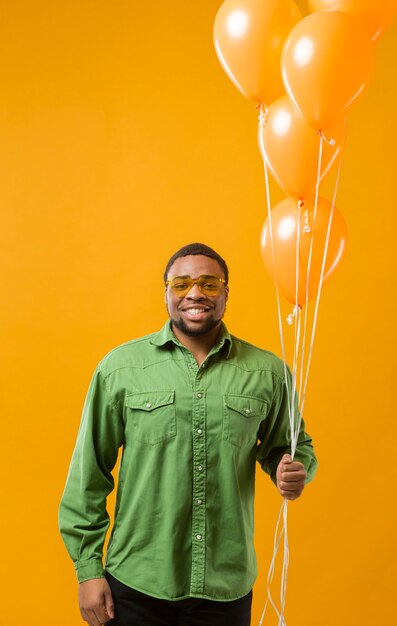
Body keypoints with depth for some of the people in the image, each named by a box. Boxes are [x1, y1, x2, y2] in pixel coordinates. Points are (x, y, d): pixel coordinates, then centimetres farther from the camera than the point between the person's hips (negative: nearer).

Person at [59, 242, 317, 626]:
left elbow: (291, 446, 13)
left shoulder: (266, 371, -1)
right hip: (135, 584, -1)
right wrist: (88, 569, -1)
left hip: (228, 587, 1)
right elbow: (89, 474, 0)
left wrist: (294, 471, -10)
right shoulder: (120, 367, -4)